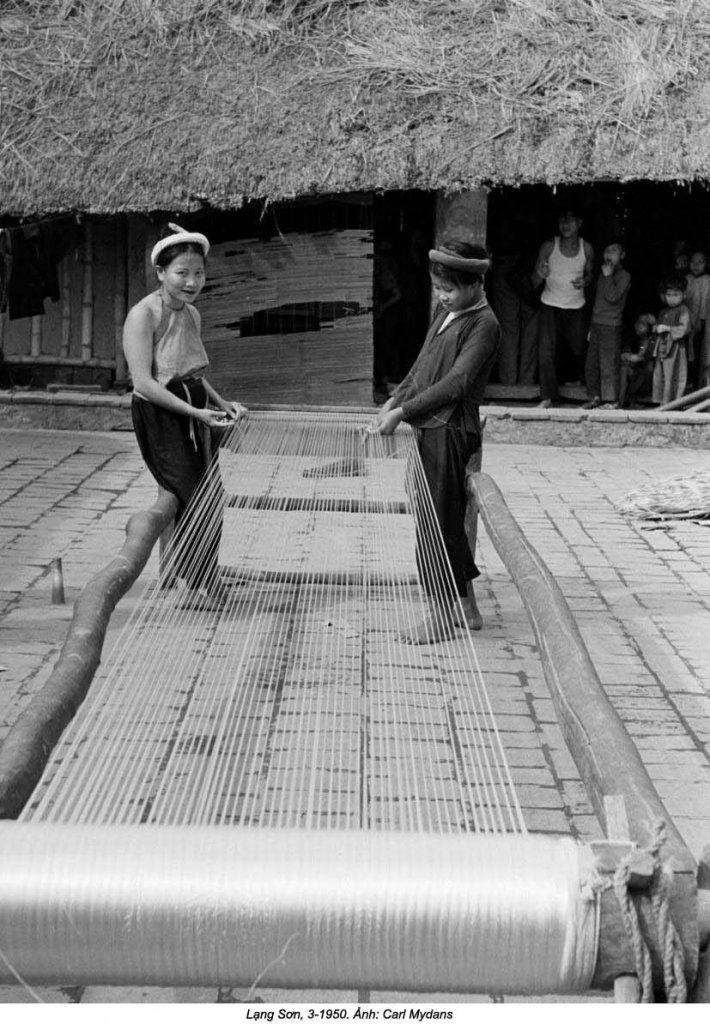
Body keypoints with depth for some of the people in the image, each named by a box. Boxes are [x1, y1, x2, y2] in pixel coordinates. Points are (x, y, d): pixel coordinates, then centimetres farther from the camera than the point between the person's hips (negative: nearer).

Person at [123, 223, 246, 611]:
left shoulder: (191, 314, 10)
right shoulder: (143, 315, -14)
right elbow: (144, 382, -22)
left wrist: (222, 403, 5)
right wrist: (196, 412, -25)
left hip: (193, 412, 7)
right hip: (159, 415, -7)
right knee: (191, 497, -9)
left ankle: (201, 584, 22)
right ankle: (201, 587, 5)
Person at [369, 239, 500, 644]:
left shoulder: (483, 324, -12)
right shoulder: (445, 312, 14)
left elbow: (456, 382, -18)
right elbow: (422, 367, 18)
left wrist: (404, 411, -18)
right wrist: (395, 401, 5)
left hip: (451, 431, -9)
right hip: (433, 428, 9)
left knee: (437, 522, -4)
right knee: (449, 519, 14)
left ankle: (441, 614, 5)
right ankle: (468, 607, 25)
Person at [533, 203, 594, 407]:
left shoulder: (587, 248, -3)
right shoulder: (549, 247, -9)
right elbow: (534, 280, -6)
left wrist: (585, 282, -11)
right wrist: (540, 275, -30)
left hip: (577, 306, 2)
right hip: (551, 305, -2)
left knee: (578, 348, 9)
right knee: (547, 350, -13)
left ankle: (575, 377, 43)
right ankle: (547, 396, -6)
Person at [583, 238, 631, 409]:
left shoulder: (624, 276, -5)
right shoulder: (603, 274, 18)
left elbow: (613, 297, -20)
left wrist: (608, 276, -14)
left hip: (611, 326, -7)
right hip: (597, 324, 8)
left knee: (608, 365, -8)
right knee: (591, 364, 7)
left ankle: (611, 400, -3)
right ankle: (595, 396, 15)